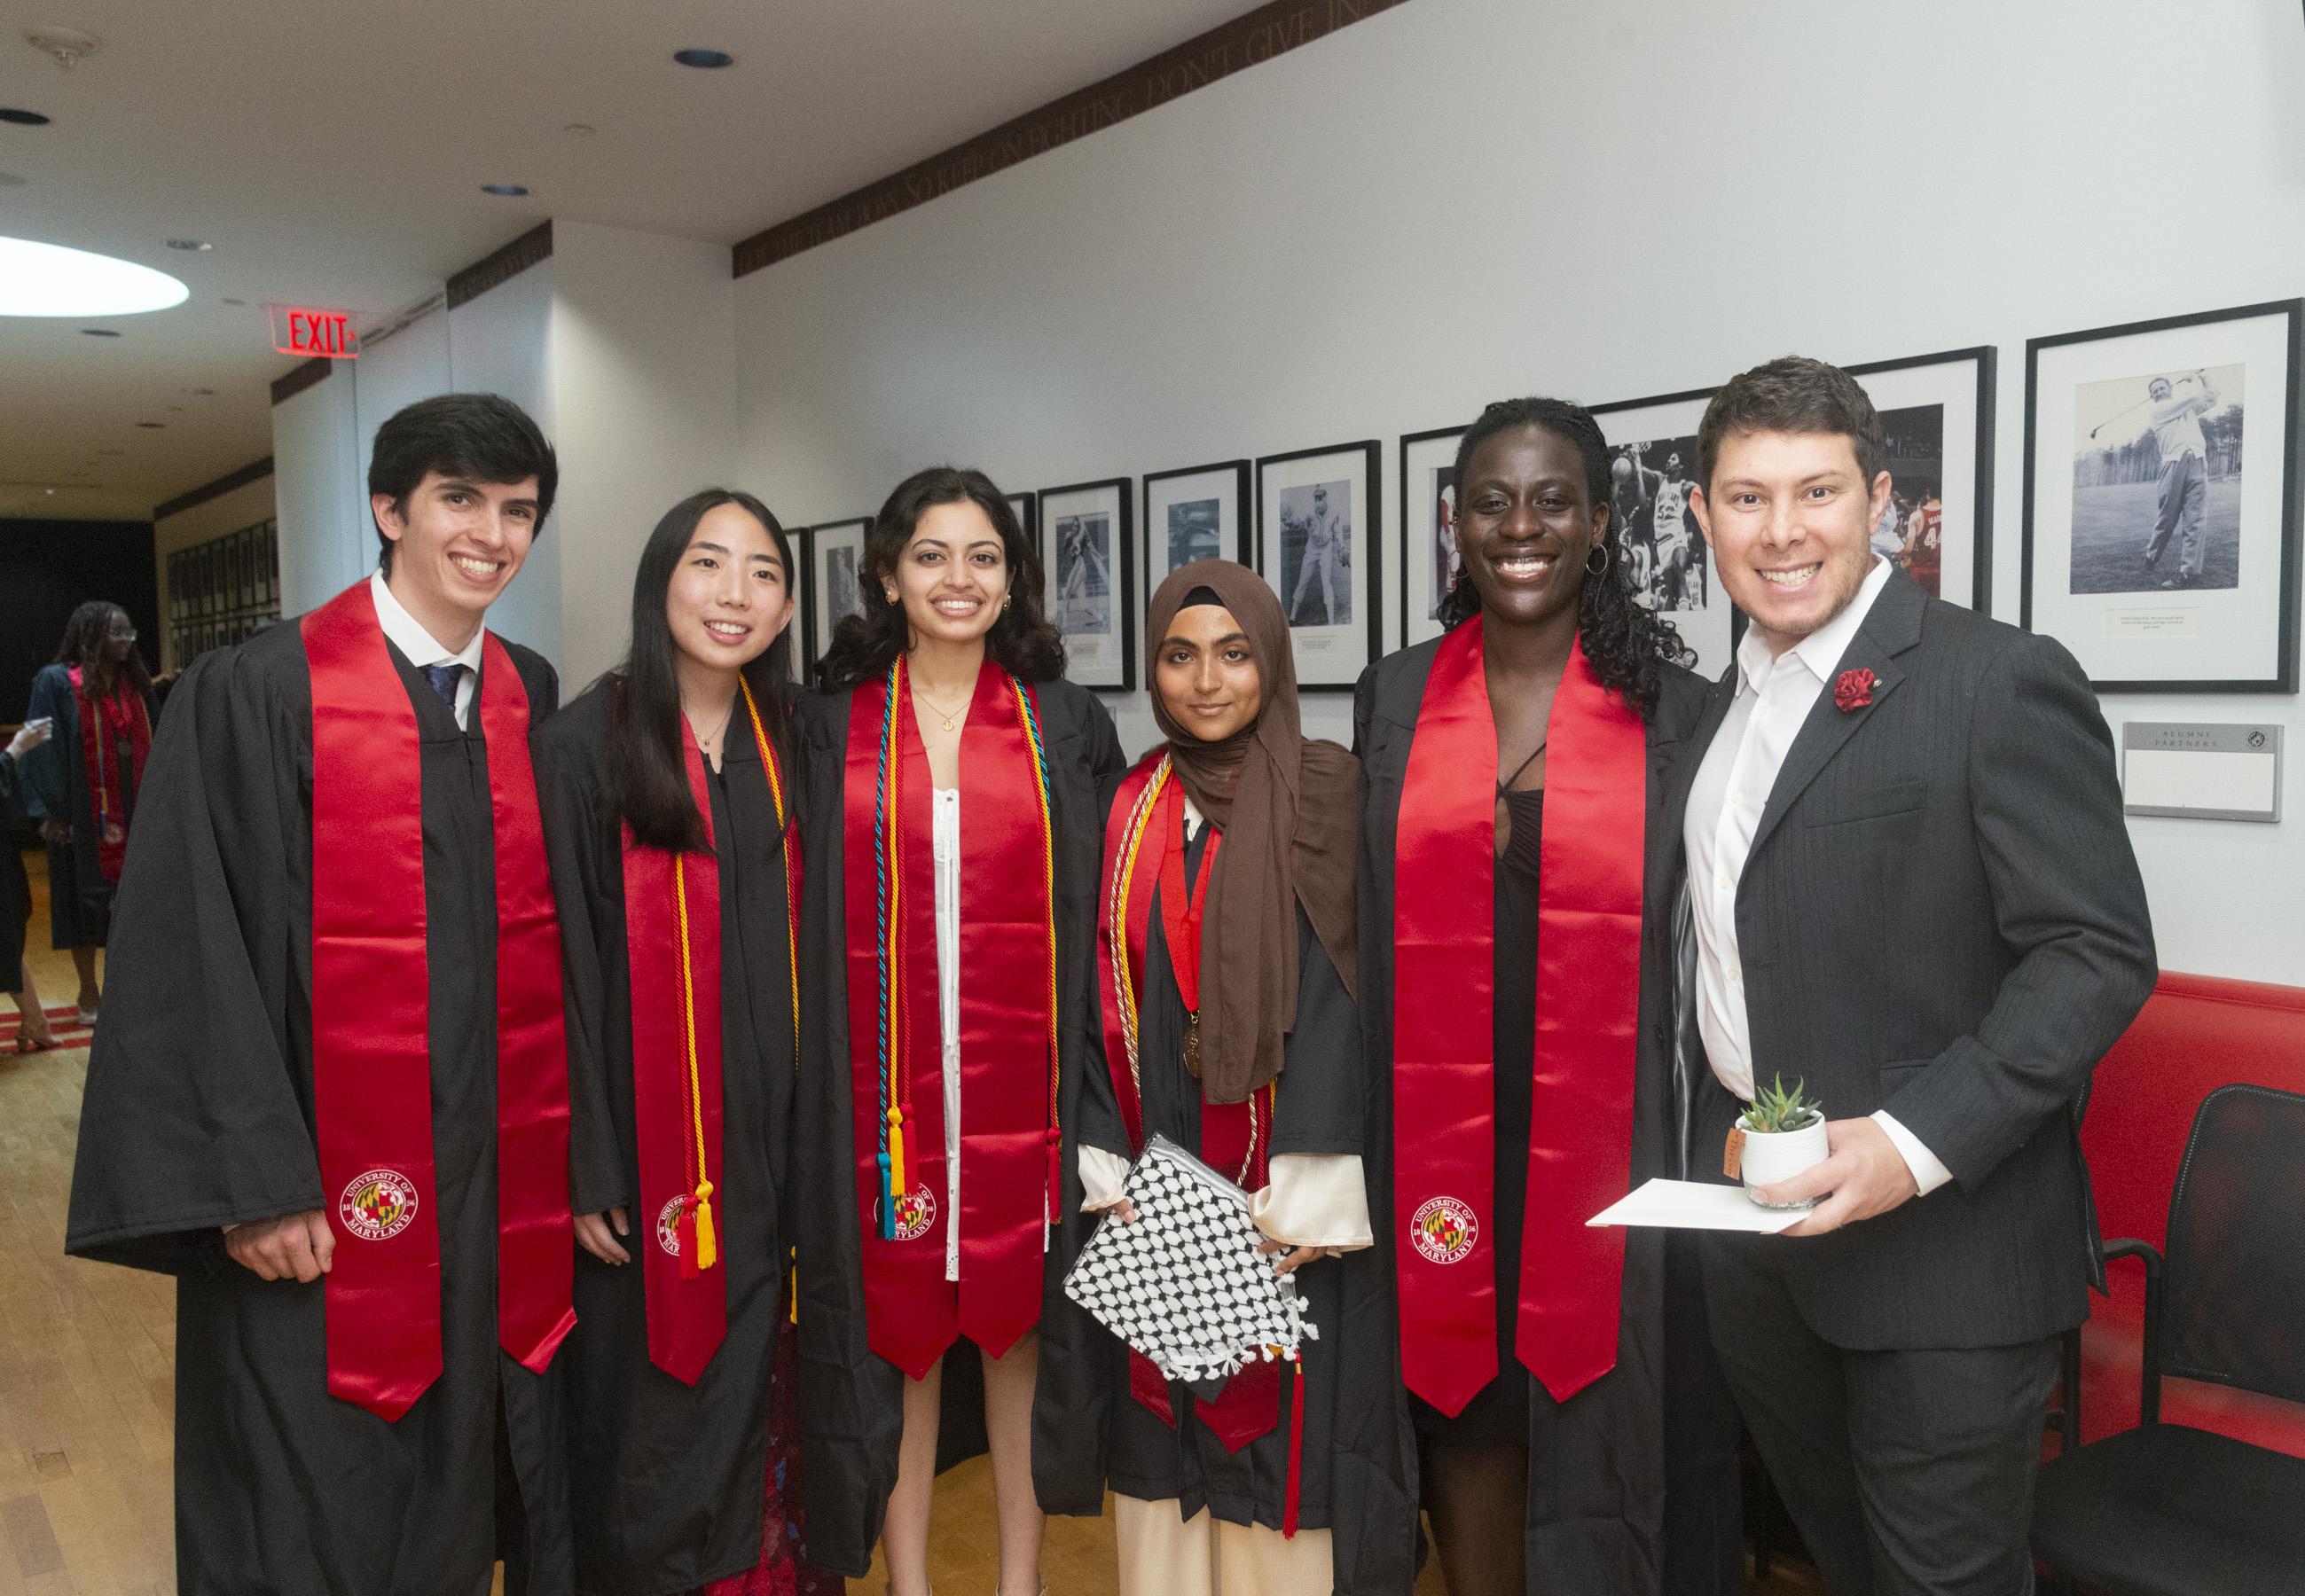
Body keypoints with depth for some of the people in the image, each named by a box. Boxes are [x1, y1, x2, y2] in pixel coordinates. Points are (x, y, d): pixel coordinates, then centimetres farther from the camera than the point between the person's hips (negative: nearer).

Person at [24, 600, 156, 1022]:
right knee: (87, 899, 3)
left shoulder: (135, 683, 11)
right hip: (83, 812, -5)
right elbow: (45, 749, -9)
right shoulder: (56, 682, -6)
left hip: (135, 811, 5)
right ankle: (89, 993, 13)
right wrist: (52, 812, -15)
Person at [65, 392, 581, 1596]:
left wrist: (570, 1156, 8)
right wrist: (254, 1189, -14)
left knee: (482, 1486, 16)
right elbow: (193, 951, -11)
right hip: (325, 1206, -4)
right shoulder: (256, 694, -8)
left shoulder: (533, 698, 7)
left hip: (506, 1186, 4)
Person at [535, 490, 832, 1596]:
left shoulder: (791, 744, 6)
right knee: (651, 1391, 7)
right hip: (648, 1126, -4)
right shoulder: (587, 743, -8)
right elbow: (568, 964, -10)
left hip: (771, 1130, 4)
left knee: (752, 1373, 13)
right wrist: (588, 1168, -12)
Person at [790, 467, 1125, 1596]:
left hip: (1022, 1088, 0)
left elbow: (1108, 918, 5)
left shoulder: (1069, 726, 4)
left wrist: (1099, 1092, -1)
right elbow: (800, 918, 5)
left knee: (1019, 1320, 9)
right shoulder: (830, 726, 4)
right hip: (883, 1089, 0)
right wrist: (808, 1092, 0)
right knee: (893, 1323, 8)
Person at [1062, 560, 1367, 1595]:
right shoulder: (1128, 812, 8)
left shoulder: (1326, 798, -4)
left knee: (1271, 1429, 2)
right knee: (1157, 1428, 10)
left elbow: (1345, 994, -10)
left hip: (1277, 1196, -3)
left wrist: (1309, 1195, -16)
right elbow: (1102, 998, 7)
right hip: (1150, 1190, 4)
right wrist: (1107, 1170, -2)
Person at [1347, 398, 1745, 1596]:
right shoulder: (1392, 699, 4)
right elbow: (1358, 926, 7)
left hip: (1605, 1152, -1)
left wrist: (1706, 1163, -3)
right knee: (1458, 1407, 12)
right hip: (1436, 1141, 2)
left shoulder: (1672, 710, -1)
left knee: (1595, 1419, 10)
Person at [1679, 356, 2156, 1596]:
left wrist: (1919, 1142, -25)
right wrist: (1706, 1152, 9)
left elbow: (2098, 953, -17)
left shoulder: (2000, 682, -13)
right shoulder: (1721, 706, 9)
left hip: (1943, 1236, -6)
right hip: (1753, 1215, 7)